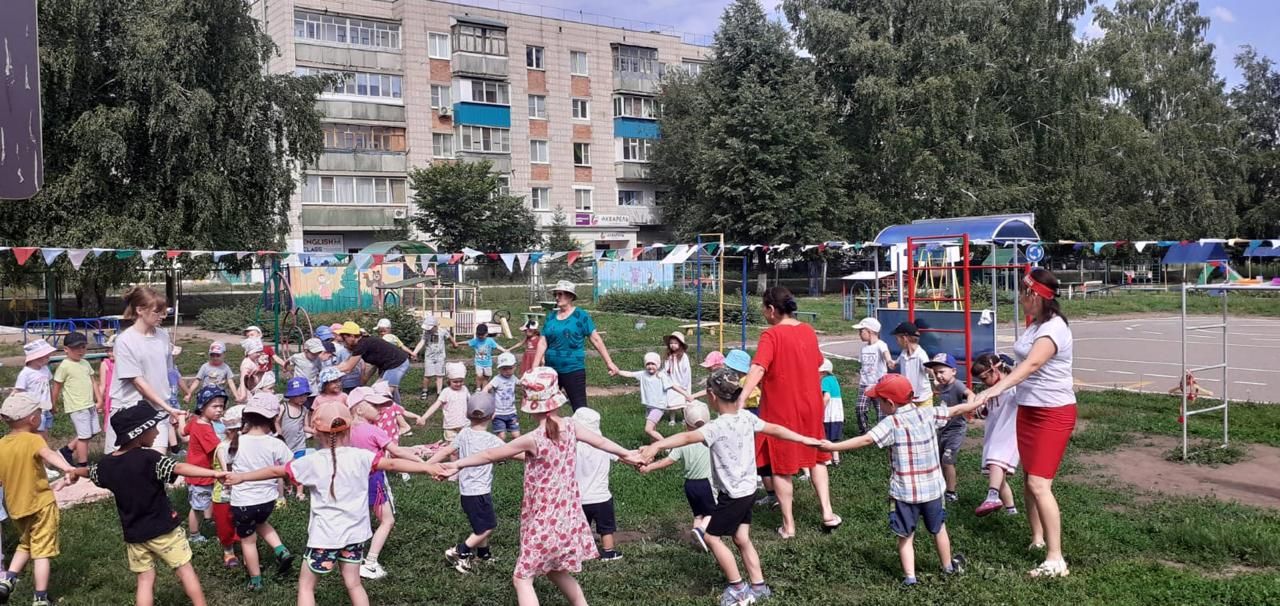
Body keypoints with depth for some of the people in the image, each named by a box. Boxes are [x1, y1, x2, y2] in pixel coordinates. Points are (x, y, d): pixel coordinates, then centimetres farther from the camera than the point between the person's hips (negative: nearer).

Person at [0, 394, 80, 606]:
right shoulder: (33, 440, -16)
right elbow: (49, 455, -38)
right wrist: (67, 468, -54)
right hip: (40, 504, -6)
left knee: (25, 545, 28)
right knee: (41, 552, 0)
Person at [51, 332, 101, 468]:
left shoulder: (86, 363, 9)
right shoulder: (64, 366, -11)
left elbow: (93, 382, 15)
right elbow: (57, 387, -4)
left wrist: (99, 400, 10)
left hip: (90, 405, 7)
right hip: (77, 407, -7)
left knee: (92, 432, 14)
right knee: (84, 436, -4)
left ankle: (67, 450, 32)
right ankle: (83, 466, 7)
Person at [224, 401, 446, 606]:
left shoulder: (313, 461, -9)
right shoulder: (360, 457, -7)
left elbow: (276, 471, 0)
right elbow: (392, 464, -10)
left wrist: (241, 477, 14)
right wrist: (427, 467, -7)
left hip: (325, 536, -3)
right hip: (353, 533, 3)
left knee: (306, 585, 13)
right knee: (353, 584, 17)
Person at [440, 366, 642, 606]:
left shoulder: (533, 439, -21)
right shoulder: (570, 427, -4)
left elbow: (491, 455, -11)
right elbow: (600, 440, 13)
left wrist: (457, 464, 2)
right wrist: (626, 454, 30)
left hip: (544, 521, -7)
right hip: (567, 515, 7)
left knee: (522, 579, 3)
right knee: (556, 570, 26)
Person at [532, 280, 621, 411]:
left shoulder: (581, 316, -4)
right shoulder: (551, 317, 8)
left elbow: (595, 339, -4)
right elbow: (542, 343, 4)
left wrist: (609, 362, -7)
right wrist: (534, 368, -3)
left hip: (574, 370, -5)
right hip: (551, 370, 5)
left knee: (579, 408, -4)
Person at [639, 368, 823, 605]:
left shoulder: (718, 426, -25)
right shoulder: (747, 418, -2)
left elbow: (688, 437, -41)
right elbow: (775, 429, 10)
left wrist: (656, 445, -55)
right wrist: (804, 439, 25)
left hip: (732, 495, -8)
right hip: (748, 490, 8)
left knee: (712, 537, 6)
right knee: (742, 539, 18)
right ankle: (758, 586, 25)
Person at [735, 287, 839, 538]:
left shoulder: (771, 335, -18)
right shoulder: (808, 331, 2)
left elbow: (758, 369, -31)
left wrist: (741, 400, -39)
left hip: (781, 409, -6)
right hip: (810, 405, 6)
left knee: (780, 466, 7)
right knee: (815, 457, 22)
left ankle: (788, 525, 12)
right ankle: (827, 513, 19)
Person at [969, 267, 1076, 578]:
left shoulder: (1054, 328, -20)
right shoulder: (1035, 325, 8)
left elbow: (1031, 365, -35)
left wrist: (996, 389, -46)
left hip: (1054, 414, -9)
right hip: (1028, 409, 9)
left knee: (1039, 484, -13)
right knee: (1030, 480, 15)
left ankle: (1056, 559, -8)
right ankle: (1037, 539, 30)